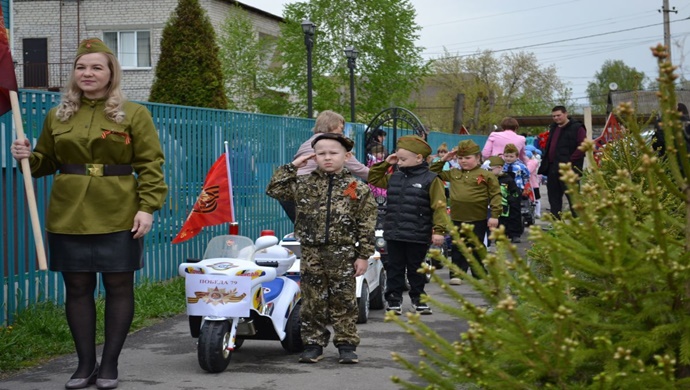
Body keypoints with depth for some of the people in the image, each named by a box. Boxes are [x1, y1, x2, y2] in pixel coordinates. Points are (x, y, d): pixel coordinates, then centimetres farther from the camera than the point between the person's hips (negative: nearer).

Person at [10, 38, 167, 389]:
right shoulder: (58, 116, 11)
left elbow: (150, 164, -2)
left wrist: (147, 207, -12)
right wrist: (28, 157, -4)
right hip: (69, 217, 3)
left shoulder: (134, 114, 1)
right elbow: (47, 161, 18)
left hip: (118, 217, -3)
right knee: (77, 288, 5)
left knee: (118, 287, 2)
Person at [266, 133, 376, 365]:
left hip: (343, 254, -2)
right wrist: (291, 167, 0)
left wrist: (363, 256, -4)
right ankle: (313, 344, 15)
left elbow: (366, 225, -1)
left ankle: (346, 344, 13)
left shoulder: (357, 189, -1)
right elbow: (274, 190, 5)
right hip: (311, 253, 2)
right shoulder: (303, 184, 5)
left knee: (343, 301, 5)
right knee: (313, 301, 7)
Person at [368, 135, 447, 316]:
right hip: (394, 235, 4)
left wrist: (438, 230, -16)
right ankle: (393, 300, 13)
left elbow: (439, 207, -10)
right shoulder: (393, 178, 9)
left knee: (416, 269, 9)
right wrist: (384, 164, 10)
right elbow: (372, 178, 22)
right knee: (395, 268, 7)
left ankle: (418, 299, 22)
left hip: (418, 236, -4)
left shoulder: (430, 180, -7)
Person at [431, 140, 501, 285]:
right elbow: (434, 174, 18)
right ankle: (457, 273, 14)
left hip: (478, 220, -4)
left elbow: (495, 195, -5)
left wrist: (494, 215, -10)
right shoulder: (453, 174, 9)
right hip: (457, 218, 4)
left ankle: (479, 274, 18)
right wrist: (443, 160, 6)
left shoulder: (486, 175, -5)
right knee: (458, 247, 7)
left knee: (477, 248, 7)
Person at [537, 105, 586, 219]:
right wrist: (545, 161, 14)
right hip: (553, 168, 9)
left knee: (572, 196, -9)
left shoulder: (577, 128, -5)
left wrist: (570, 161, -19)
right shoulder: (553, 128, 20)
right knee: (553, 196, 11)